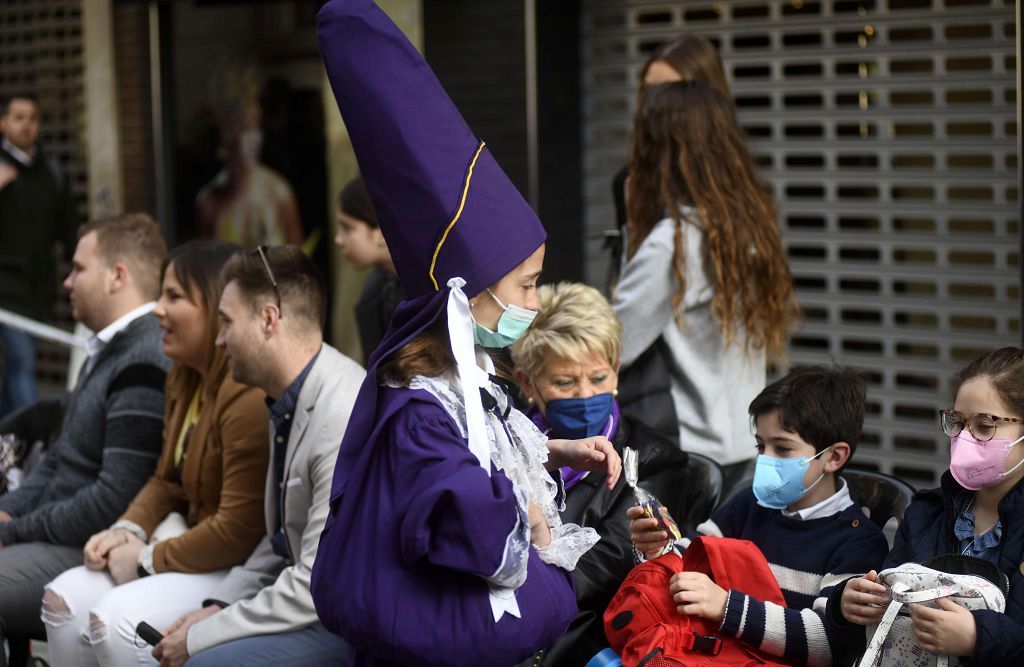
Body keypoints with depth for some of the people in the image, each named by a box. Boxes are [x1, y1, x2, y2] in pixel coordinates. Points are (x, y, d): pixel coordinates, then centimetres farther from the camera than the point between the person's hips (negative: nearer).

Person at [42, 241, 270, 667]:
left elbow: (239, 531, -24)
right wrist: (127, 530, 1)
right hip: (197, 547, 10)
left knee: (117, 620, -25)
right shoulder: (185, 380, 10)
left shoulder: (248, 396, -24)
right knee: (65, 599, 0)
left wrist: (149, 560, -13)